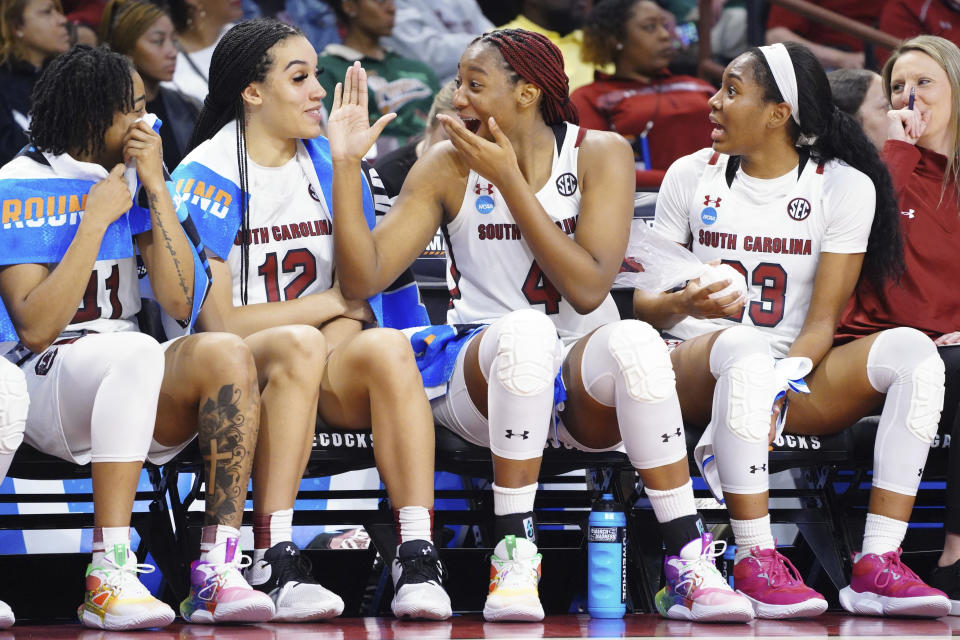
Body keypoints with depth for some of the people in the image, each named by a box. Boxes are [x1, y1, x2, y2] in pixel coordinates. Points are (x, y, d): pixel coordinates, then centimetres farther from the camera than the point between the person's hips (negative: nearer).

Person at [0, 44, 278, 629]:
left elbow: (180, 303, 0)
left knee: (226, 354, -25)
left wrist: (156, 186, -4)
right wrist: (96, 219, -15)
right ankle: (109, 576, -41)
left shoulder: (133, 178, 12)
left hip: (141, 391, 5)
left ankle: (218, 572, -32)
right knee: (138, 352, -37)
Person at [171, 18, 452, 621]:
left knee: (387, 347, -29)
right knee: (298, 346, -37)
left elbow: (359, 300, 7)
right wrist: (330, 304, -6)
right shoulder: (206, 175, -5)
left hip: (324, 373, 4)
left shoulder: (331, 165, 9)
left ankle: (417, 556, -37)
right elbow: (218, 320, -10)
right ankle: (270, 560, -38)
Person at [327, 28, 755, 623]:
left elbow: (588, 289, -13)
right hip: (484, 370, 0)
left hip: (584, 377, 0)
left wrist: (509, 180, -14)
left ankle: (689, 566, -34)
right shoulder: (448, 167, 4)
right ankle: (514, 555, -31)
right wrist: (346, 163, -10)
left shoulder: (600, 155, 0)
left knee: (635, 340, -35)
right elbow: (363, 278, -2)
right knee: (524, 330, -36)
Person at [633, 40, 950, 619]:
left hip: (797, 380, 1)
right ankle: (755, 561, -36)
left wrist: (770, 393, -24)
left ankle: (877, 567, -36)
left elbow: (822, 321, -5)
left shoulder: (844, 186, 0)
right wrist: (681, 305, -17)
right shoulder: (691, 176, 7)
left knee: (913, 350, -27)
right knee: (744, 347, -38)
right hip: (699, 370, -1)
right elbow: (643, 302, 9)